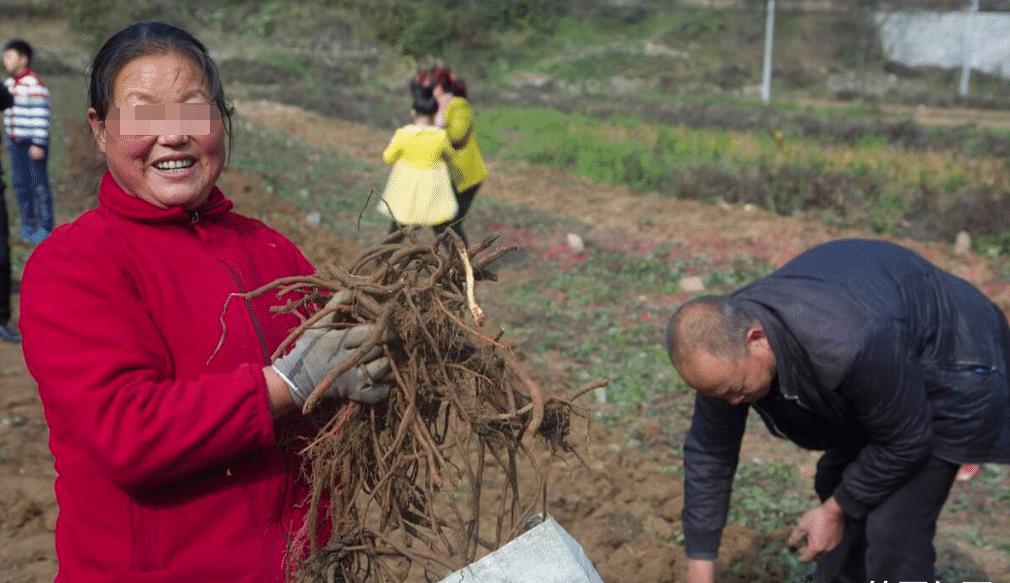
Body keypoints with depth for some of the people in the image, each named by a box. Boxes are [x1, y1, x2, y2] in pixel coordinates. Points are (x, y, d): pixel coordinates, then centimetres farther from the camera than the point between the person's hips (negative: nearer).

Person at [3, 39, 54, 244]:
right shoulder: (8, 83, 13)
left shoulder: (35, 84, -12)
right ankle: (27, 225, 20)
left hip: (33, 143, -8)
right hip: (16, 143, 8)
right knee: (20, 184, 11)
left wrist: (38, 144, -19)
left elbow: (41, 116, -16)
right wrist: (8, 140, 19)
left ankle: (45, 227, 2)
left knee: (39, 184, -3)